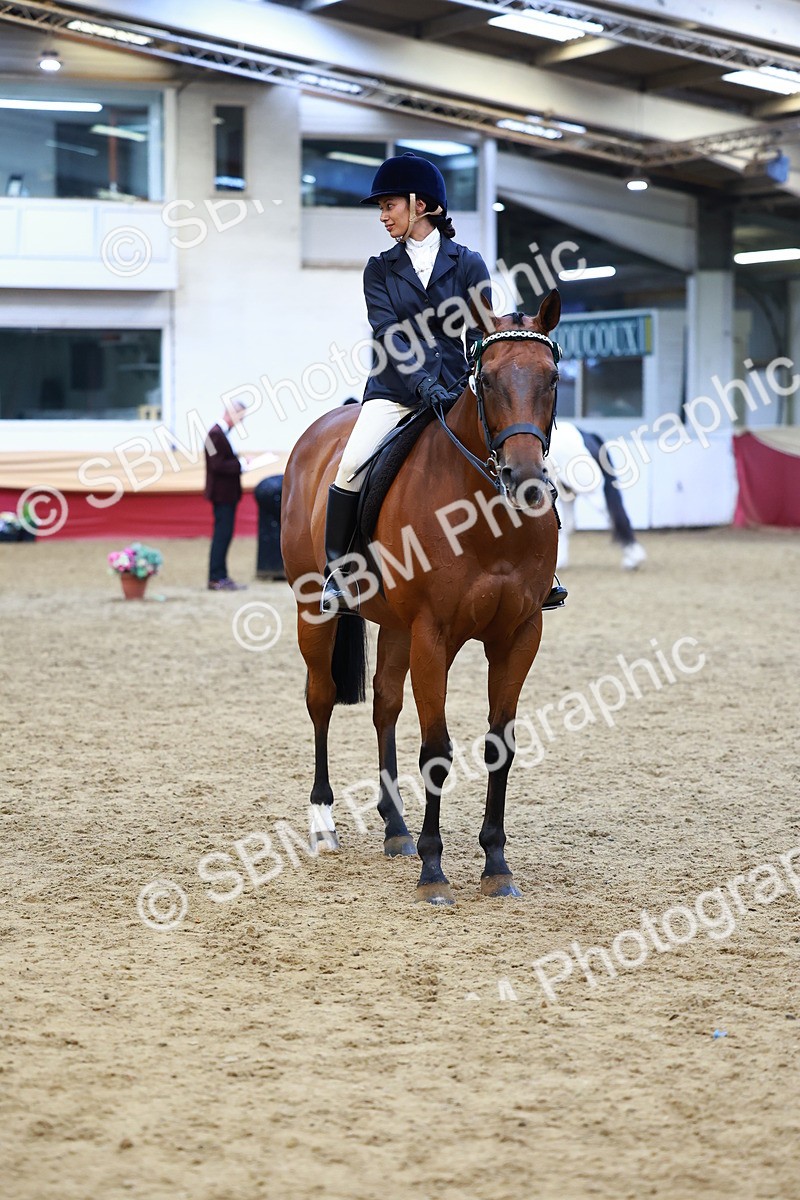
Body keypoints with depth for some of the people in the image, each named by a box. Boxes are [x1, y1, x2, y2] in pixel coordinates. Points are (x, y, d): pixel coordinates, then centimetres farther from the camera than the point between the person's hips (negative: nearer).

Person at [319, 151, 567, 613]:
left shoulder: (468, 264, 6)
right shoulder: (380, 270, 7)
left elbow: (482, 335, -1)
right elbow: (389, 335, -7)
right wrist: (424, 383, -23)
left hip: (454, 391, 0)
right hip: (395, 392, 0)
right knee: (353, 464, -24)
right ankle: (337, 573, -14)